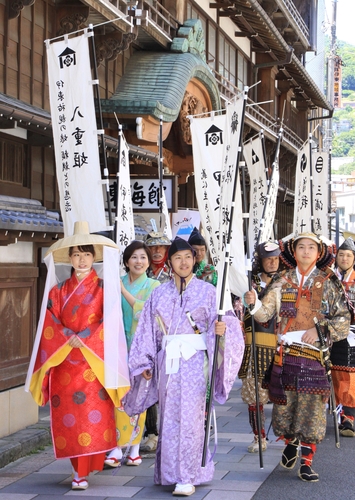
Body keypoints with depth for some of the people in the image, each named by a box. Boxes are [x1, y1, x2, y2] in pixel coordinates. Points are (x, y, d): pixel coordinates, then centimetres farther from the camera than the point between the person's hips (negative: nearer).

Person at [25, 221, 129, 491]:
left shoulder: (104, 288, 2)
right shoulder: (59, 291, 11)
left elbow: (110, 323, -6)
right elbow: (50, 323, 3)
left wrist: (84, 341, -14)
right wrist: (68, 339, -13)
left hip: (94, 363, -3)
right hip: (64, 362, 3)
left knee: (92, 415, -9)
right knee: (67, 416, 2)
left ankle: (83, 471, -4)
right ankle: (79, 469, 15)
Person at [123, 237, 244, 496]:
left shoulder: (207, 291, 4)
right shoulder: (160, 294, 10)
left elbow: (220, 323, -2)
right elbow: (148, 331, 11)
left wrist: (221, 329, -25)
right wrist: (145, 363, 7)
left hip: (195, 361, -3)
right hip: (167, 362, 3)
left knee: (189, 417, -8)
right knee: (169, 417, 4)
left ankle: (187, 477, -5)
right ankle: (170, 472, 15)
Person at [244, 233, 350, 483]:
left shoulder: (329, 283, 4)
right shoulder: (284, 282, 8)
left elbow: (343, 320, 4)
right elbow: (265, 313, 1)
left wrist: (320, 329, -12)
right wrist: (254, 304, -20)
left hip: (315, 353, -1)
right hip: (285, 352, 2)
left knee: (312, 407, -3)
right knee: (285, 404, 7)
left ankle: (307, 462, 5)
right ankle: (291, 443, 35)